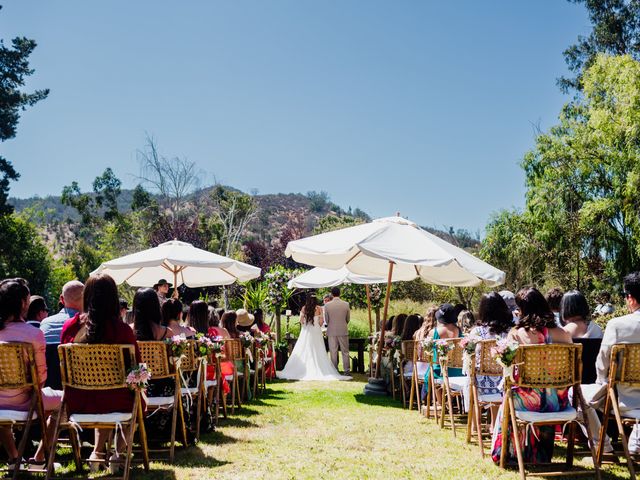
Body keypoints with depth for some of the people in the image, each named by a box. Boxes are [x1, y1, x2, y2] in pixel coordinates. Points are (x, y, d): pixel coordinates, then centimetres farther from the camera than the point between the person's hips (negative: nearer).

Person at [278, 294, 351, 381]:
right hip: (316, 332, -1)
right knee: (317, 352, 2)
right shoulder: (318, 308, -3)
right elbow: (321, 321, -5)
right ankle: (319, 370, -2)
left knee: (303, 351, 5)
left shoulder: (304, 308, -1)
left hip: (306, 331, 1)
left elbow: (301, 320, -4)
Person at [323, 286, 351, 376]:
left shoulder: (327, 305, -7)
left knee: (333, 352, 7)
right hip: (343, 331, 0)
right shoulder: (346, 304, -6)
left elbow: (326, 320, 1)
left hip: (332, 331, 0)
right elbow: (348, 319, 4)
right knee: (345, 352, 7)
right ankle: (347, 370, 7)